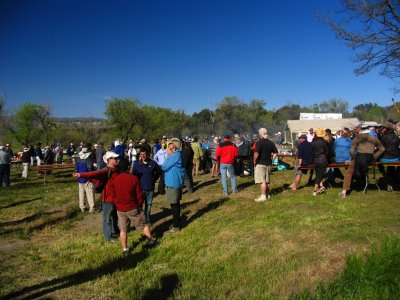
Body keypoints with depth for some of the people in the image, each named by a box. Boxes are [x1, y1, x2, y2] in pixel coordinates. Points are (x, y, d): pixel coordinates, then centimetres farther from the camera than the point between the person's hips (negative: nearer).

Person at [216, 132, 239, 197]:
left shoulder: (220, 145, -9)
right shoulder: (233, 145, -2)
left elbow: (218, 154, -10)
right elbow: (236, 154, -2)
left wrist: (218, 161, 8)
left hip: (223, 163, -2)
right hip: (230, 163, 2)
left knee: (224, 177, 3)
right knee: (232, 176, 18)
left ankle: (225, 192, 1)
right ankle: (234, 189, 22)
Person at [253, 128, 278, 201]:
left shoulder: (259, 142, -14)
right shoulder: (271, 143, 8)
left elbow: (256, 153, -24)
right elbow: (275, 153, 10)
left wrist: (254, 161, -11)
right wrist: (271, 161, 13)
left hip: (260, 164, -7)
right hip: (268, 164, 7)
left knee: (262, 181, -4)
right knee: (267, 180, 16)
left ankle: (263, 196, -3)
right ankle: (267, 194, 25)